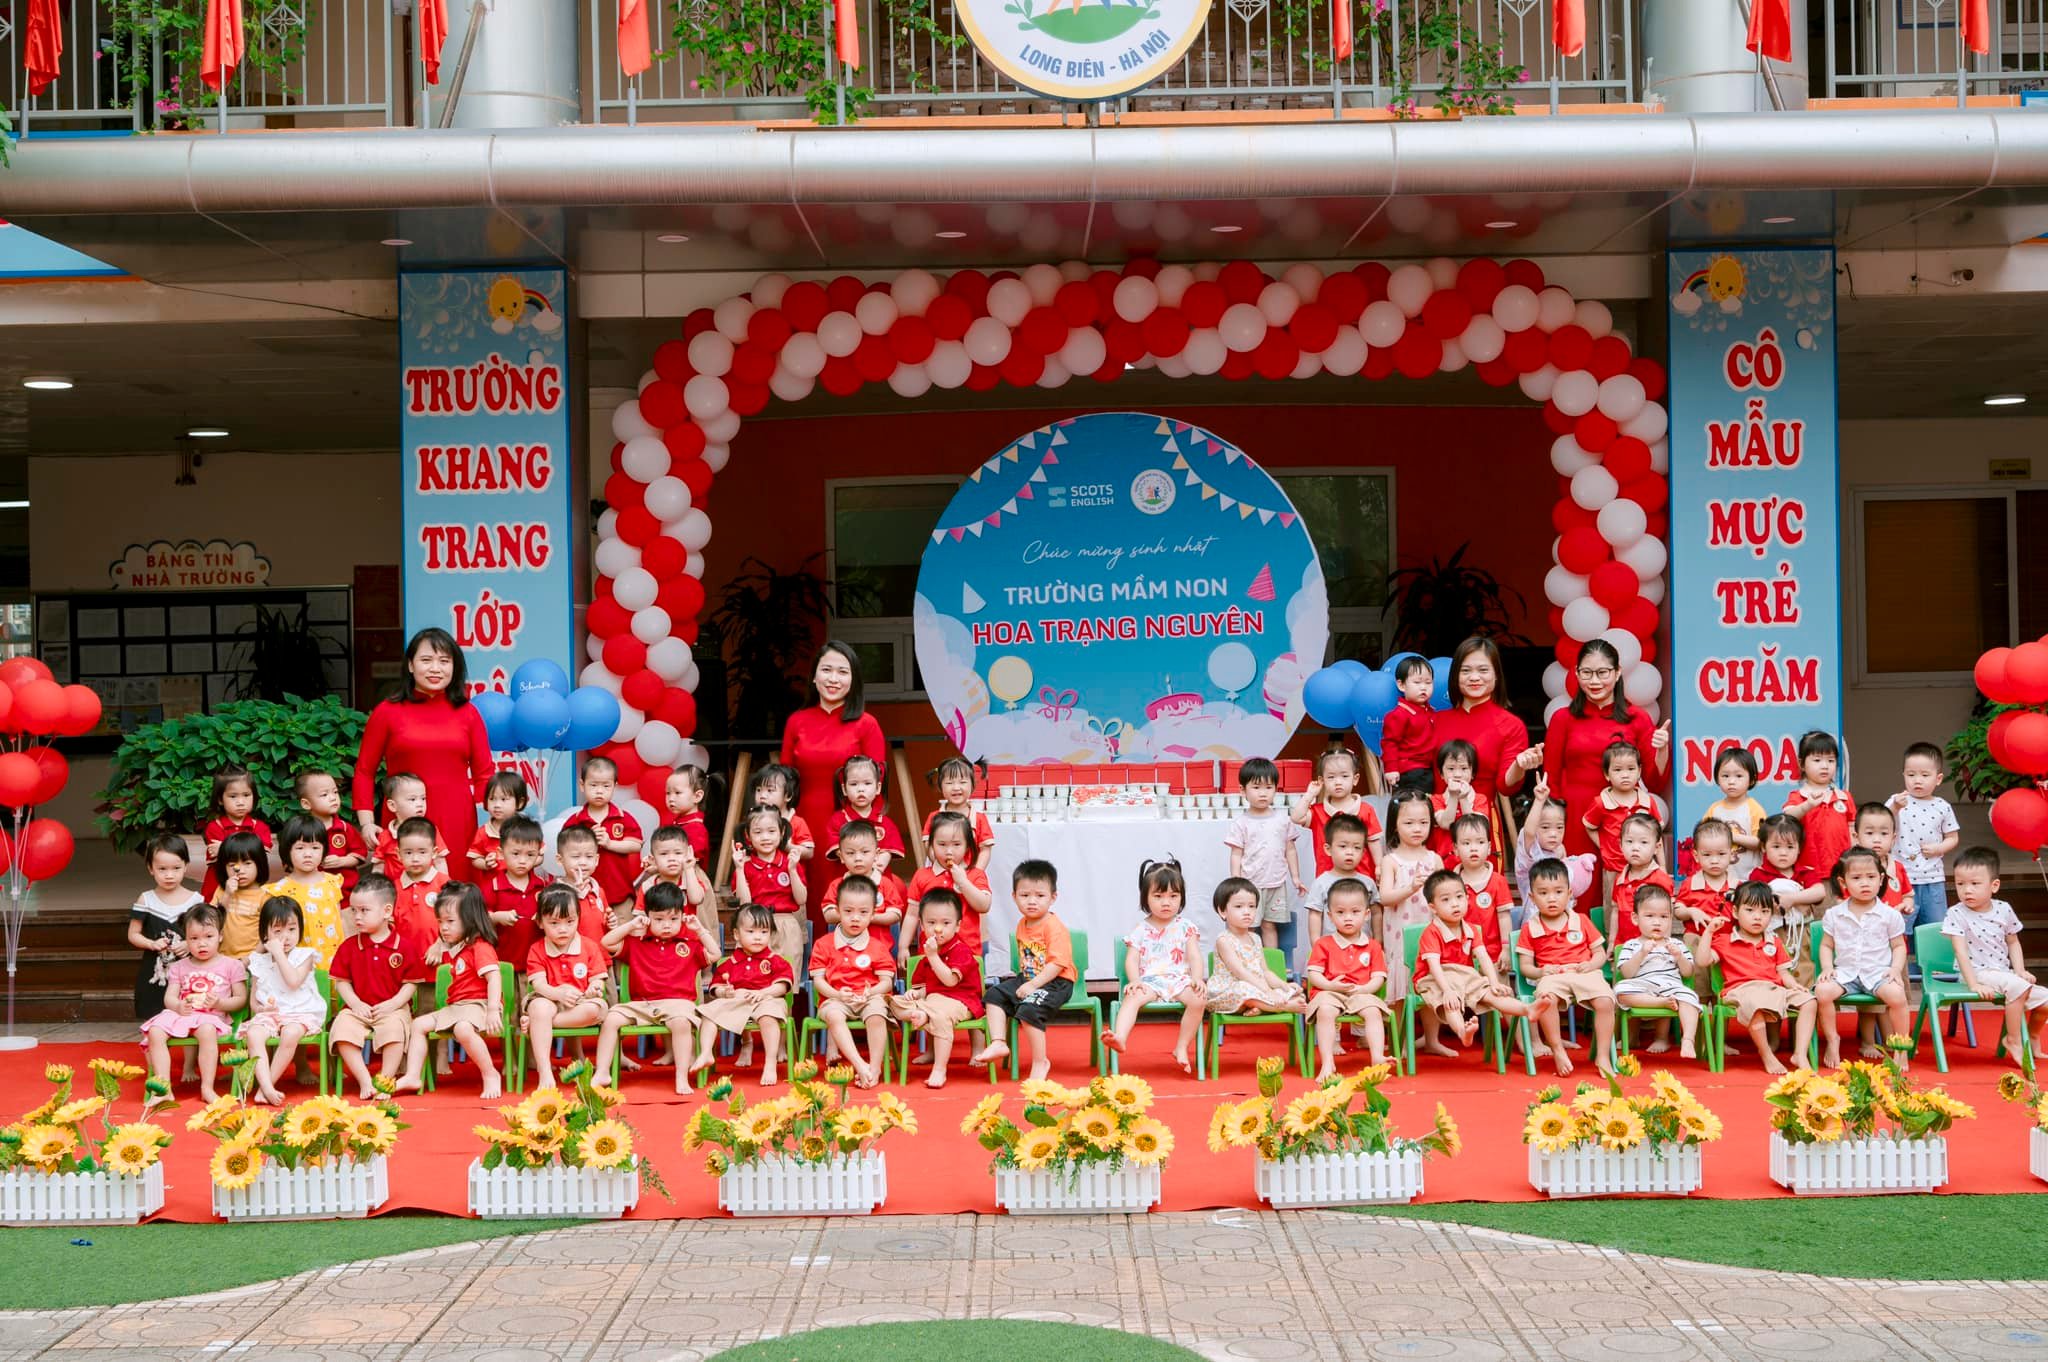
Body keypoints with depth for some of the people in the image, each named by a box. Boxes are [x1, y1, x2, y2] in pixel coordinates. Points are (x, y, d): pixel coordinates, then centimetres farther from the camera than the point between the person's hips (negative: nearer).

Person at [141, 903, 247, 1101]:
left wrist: (220, 1003, -12)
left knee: (207, 1030, -39)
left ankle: (207, 1087, -35)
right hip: (181, 1013, 3)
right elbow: (169, 997, 11)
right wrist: (178, 1006, -13)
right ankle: (163, 1085, -28)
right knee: (155, 1032, -27)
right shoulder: (179, 967, 18)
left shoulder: (231, 965, 10)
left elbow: (241, 998, 7)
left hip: (212, 1016, -3)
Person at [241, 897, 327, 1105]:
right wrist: (260, 1008, -8)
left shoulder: (304, 955, 5)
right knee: (253, 1034, -30)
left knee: (290, 1034, -36)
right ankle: (266, 1086, -41)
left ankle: (265, 1087, -27)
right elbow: (253, 998, 16)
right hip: (268, 1015, 3)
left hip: (300, 1012, -3)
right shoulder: (259, 961, 15)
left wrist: (279, 954, -9)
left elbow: (294, 981, -13)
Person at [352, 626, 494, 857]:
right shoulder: (387, 712, 5)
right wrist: (367, 823, -3)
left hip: (458, 827, 1)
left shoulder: (467, 713, 9)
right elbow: (364, 771, 8)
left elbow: (484, 774, 10)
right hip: (403, 827, -1)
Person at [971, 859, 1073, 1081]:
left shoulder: (1054, 927, -17)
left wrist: (1033, 985, -25)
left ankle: (1040, 1063, -17)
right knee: (995, 994, 0)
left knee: (1029, 1008, -29)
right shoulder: (1022, 924, 10)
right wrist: (1021, 978, 9)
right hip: (1028, 978, 9)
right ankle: (998, 1043, -6)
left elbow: (1057, 963, -23)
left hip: (1056, 982, -9)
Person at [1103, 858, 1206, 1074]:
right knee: (1131, 998, -33)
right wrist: (1134, 981, -17)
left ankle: (1182, 1047, -17)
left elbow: (1194, 957, 4)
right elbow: (1131, 959, 2)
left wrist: (1197, 979, -15)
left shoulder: (1186, 928, 12)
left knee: (1198, 999, -30)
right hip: (1149, 981, -1)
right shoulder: (1140, 930, 10)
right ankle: (1119, 1038, -55)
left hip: (1179, 980, 1)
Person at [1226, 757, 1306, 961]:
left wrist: (1295, 877, 10)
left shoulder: (1283, 820, 6)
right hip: (1250, 884, -3)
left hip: (1277, 884, 3)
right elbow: (1236, 855, -3)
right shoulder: (1241, 823, -3)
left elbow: (1290, 850, 13)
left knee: (1270, 925, 8)